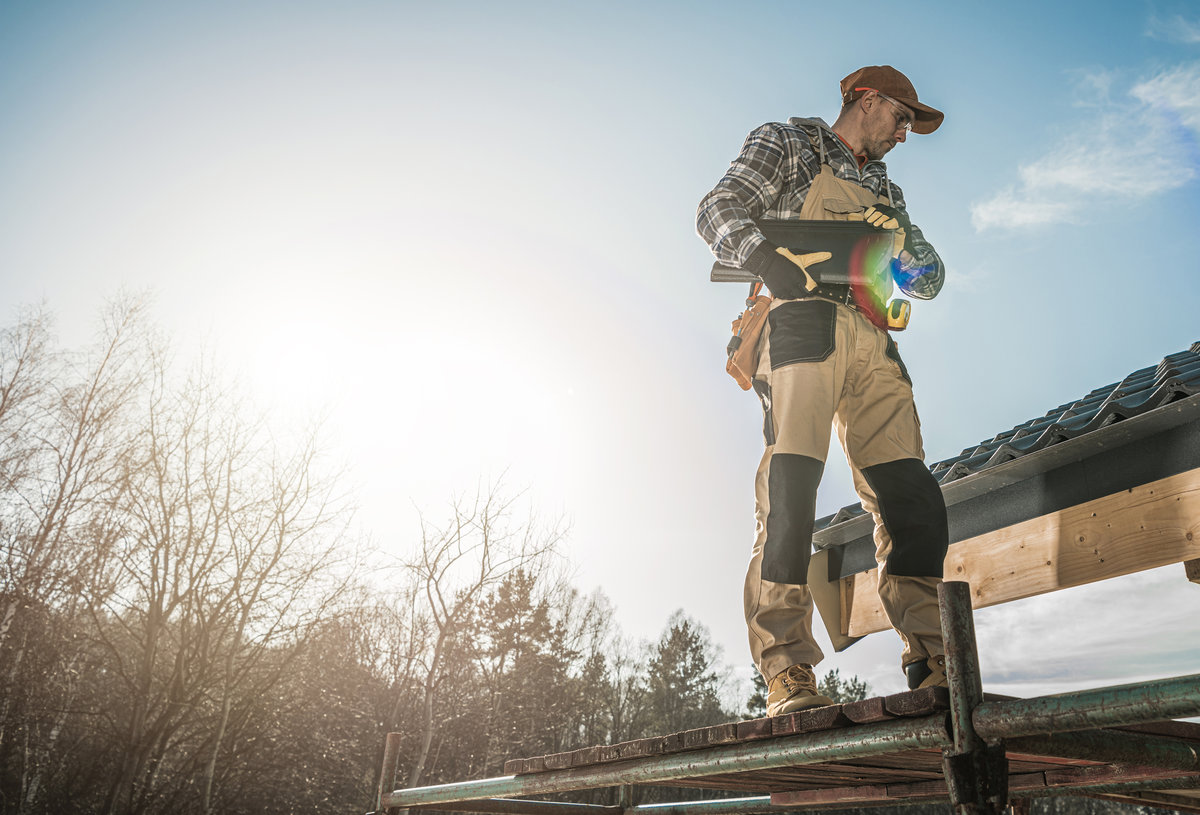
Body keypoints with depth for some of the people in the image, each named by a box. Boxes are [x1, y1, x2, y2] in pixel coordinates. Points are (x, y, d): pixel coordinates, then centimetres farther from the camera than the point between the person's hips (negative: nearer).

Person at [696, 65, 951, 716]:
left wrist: (897, 240, 4)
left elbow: (930, 278, 28)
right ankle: (787, 677, -22)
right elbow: (718, 211, 3)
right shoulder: (787, 144, 19)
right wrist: (767, 258, -17)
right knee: (790, 486, -21)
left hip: (873, 342, 6)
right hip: (804, 324, -6)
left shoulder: (884, 191, 36)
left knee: (911, 497, -7)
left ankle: (933, 667, -2)